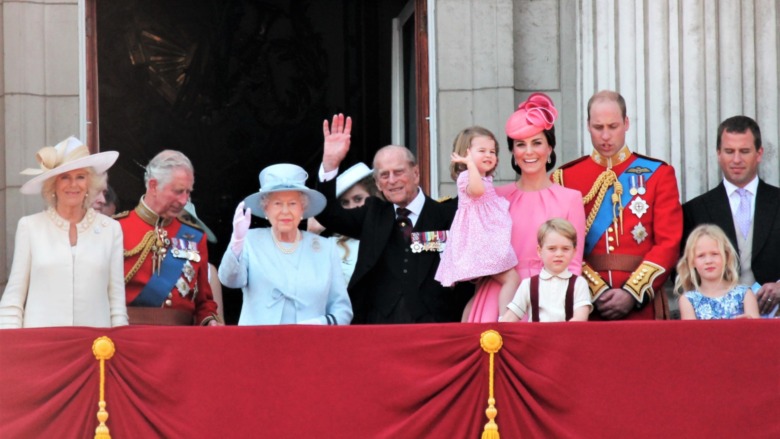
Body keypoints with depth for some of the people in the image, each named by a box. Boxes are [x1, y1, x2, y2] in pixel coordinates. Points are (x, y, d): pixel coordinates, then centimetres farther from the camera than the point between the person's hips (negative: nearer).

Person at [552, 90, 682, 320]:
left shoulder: (658, 174, 6)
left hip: (642, 307, 0)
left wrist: (632, 293, -11)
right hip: (587, 306, 0)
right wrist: (597, 292, -12)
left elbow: (669, 243, -2)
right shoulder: (565, 178, 6)